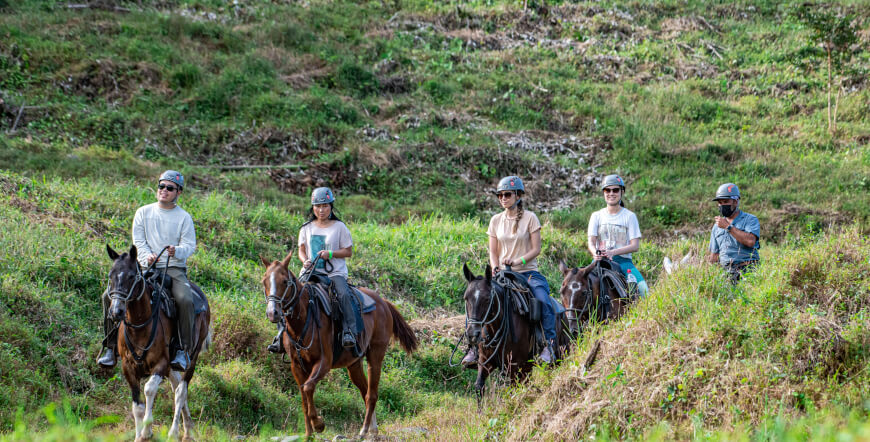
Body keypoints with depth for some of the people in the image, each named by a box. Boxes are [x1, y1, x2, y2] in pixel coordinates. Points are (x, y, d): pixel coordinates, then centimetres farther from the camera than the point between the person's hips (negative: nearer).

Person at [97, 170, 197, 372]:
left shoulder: (184, 217, 6)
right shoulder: (143, 213, 11)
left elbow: (190, 245, -1)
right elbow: (138, 240, 4)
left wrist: (177, 251, -24)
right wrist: (147, 257, -16)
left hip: (174, 268, -2)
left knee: (185, 300, -33)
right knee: (110, 295, -14)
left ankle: (184, 350, -24)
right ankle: (112, 346, -5)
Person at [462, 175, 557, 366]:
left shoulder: (530, 218, -2)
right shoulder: (496, 220, 9)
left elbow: (536, 249, -6)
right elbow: (493, 252, 10)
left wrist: (517, 261, -21)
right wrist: (496, 269, -9)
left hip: (528, 273, -3)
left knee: (544, 302, -30)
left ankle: (549, 345, -23)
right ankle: (475, 346, -12)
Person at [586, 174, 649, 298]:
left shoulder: (630, 216, 6)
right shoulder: (596, 216, 13)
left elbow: (635, 245, -2)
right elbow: (591, 242, 5)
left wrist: (613, 252, -19)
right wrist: (595, 253, -21)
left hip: (623, 259, -1)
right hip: (600, 259, 1)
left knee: (642, 288, -26)